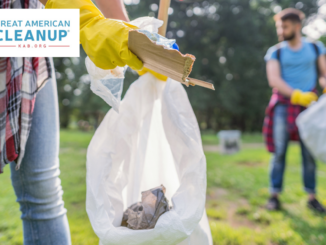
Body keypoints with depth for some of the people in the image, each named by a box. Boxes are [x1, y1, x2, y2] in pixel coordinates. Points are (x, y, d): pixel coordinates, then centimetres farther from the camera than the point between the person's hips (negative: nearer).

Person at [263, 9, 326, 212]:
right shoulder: (275, 52, 7)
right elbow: (274, 80, -6)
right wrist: (298, 95, -17)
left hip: (308, 106, 1)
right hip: (283, 105, -1)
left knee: (310, 153, 2)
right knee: (279, 152, -3)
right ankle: (275, 195, 5)